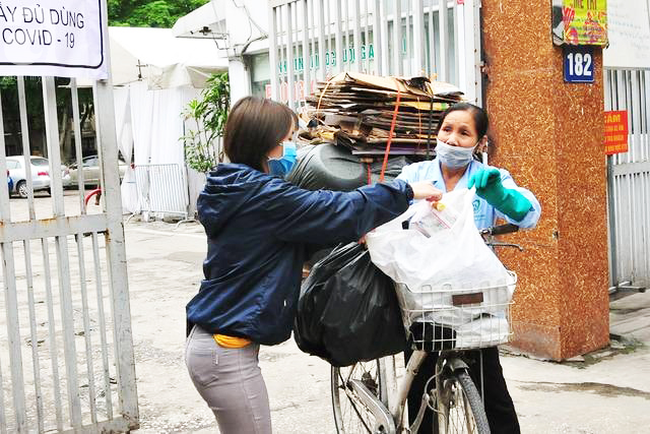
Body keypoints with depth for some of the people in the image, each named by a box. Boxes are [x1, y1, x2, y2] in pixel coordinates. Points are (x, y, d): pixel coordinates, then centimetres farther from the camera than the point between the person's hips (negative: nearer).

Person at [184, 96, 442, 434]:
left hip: (210, 340, 10)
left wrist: (354, 233, 7)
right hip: (227, 354, -10)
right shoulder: (261, 195, -19)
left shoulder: (236, 189, 10)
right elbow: (340, 210, -17)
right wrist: (407, 191, -5)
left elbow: (301, 238, 16)